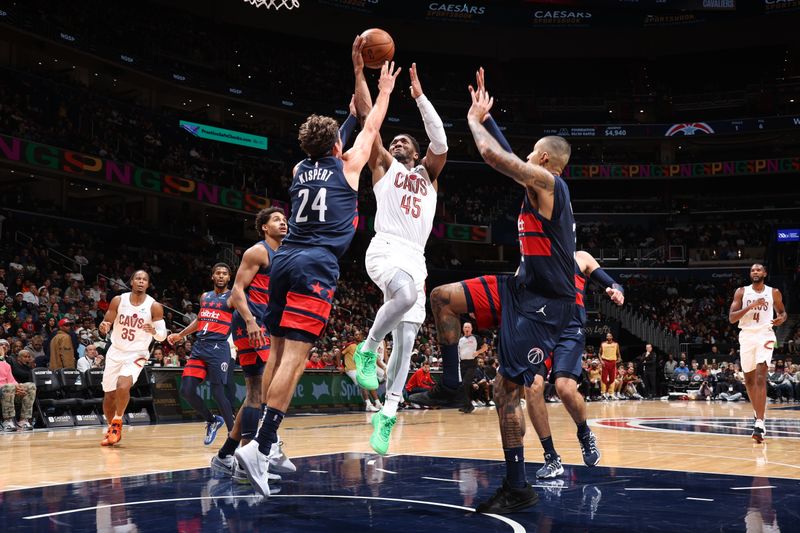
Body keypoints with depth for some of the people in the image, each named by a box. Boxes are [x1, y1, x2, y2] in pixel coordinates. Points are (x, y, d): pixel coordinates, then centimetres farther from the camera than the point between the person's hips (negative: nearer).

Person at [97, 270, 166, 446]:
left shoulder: (154, 306, -10)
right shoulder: (118, 300, -5)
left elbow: (162, 336, -9)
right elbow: (106, 323, 3)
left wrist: (154, 331, -31)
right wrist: (104, 327, -21)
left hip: (137, 355, -3)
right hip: (115, 352, 3)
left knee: (123, 386, -27)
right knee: (109, 396, 7)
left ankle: (117, 423, -3)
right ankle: (112, 429, 31)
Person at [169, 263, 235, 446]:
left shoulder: (232, 298, 0)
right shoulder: (205, 297, 18)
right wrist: (180, 335, 30)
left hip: (218, 348, -6)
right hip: (199, 346, 6)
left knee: (217, 393, -9)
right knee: (187, 390, -2)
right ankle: (212, 421, 19)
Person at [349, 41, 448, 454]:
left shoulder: (428, 173, 26)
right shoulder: (383, 165, 18)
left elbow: (440, 141, 8)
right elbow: (368, 116, 9)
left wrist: (420, 96, 4)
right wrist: (359, 71, 3)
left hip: (416, 258, 4)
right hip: (385, 249, -4)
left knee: (405, 341, -2)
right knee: (406, 294, -37)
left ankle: (386, 416, 1)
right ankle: (367, 349, -16)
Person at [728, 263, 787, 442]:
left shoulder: (773, 293, 2)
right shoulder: (741, 292, 2)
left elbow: (782, 312, 17)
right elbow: (731, 318, -5)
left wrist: (781, 319, -7)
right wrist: (750, 306, -18)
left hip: (765, 335, -2)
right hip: (746, 335, 3)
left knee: (761, 378, -17)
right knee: (749, 380, 12)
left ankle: (759, 423, -22)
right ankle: (759, 414, 35)